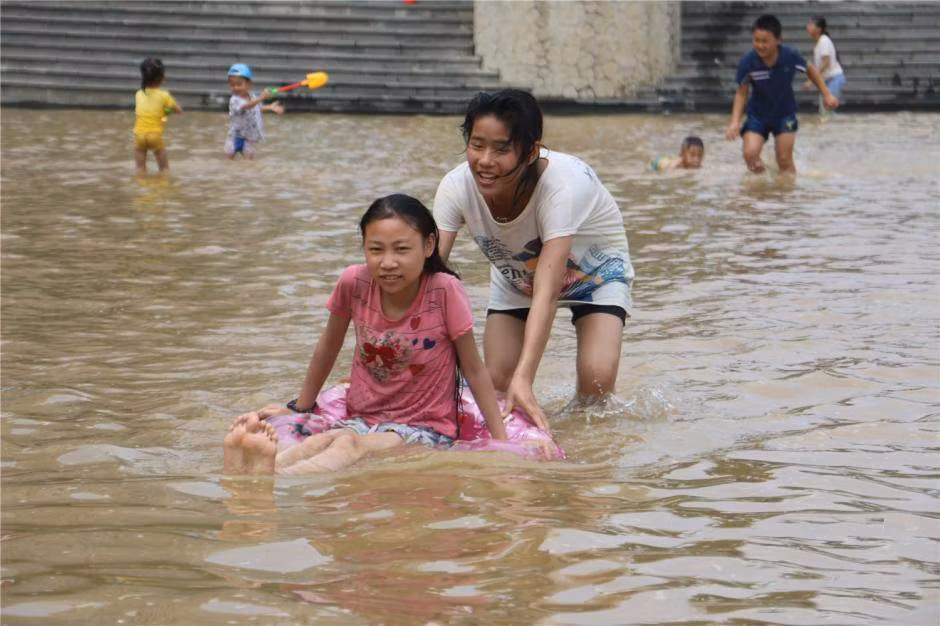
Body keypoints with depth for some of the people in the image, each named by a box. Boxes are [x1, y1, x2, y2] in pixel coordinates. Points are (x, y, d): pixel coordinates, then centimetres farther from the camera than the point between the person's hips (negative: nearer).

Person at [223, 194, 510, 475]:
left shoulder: (444, 290, -13)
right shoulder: (354, 283, -5)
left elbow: (474, 370, -4)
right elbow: (328, 348, 12)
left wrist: (501, 441, -6)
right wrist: (301, 407, 22)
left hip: (426, 427, -4)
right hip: (363, 419, 4)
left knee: (350, 444, -36)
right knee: (318, 442, -33)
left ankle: (271, 476, -65)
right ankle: (245, 473, -62)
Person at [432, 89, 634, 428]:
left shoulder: (564, 184, -41)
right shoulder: (456, 187, -30)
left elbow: (547, 292, -47)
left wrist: (524, 378, -58)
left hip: (595, 270, -3)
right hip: (516, 276, 3)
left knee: (597, 377, -23)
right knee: (496, 380, -13)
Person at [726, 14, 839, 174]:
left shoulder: (790, 56, -22)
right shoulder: (747, 62, -23)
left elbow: (810, 70, 0)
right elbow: (741, 93, -9)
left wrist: (826, 94, 1)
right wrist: (735, 121, -20)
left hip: (784, 114, 0)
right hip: (757, 114, 0)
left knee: (784, 160, 1)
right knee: (750, 153, -17)